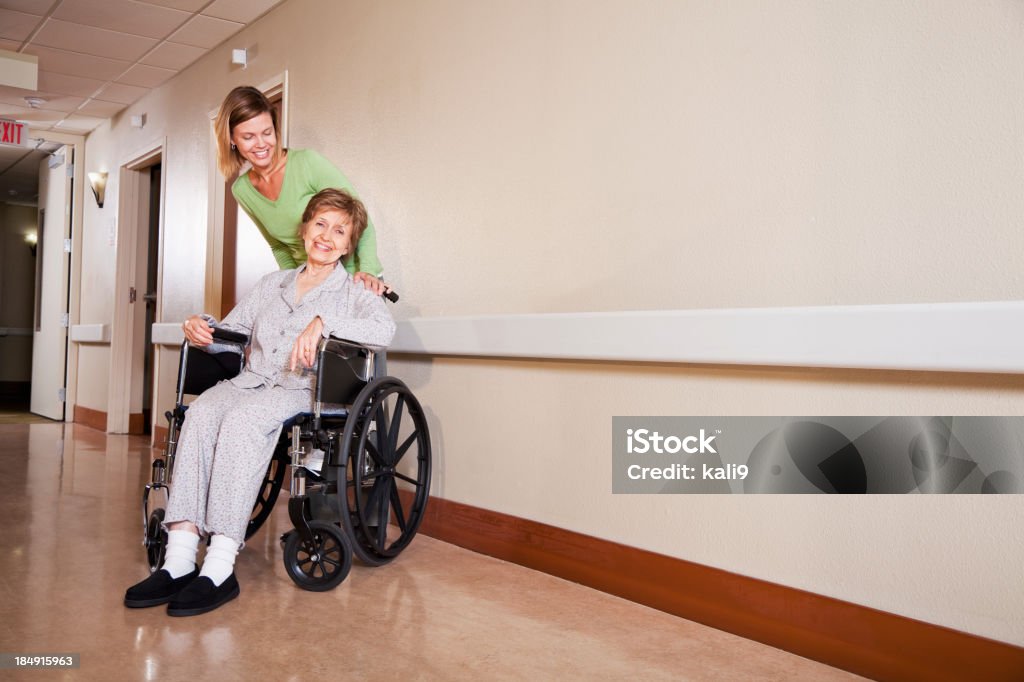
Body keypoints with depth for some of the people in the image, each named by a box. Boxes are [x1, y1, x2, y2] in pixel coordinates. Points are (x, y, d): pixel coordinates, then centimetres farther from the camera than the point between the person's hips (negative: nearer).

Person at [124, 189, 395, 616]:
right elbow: (230, 331, 24)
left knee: (242, 418, -34)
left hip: (303, 391, -4)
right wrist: (201, 326, 2)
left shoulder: (353, 292, 10)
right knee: (202, 410, -29)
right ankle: (179, 560, -33)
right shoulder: (272, 284, 26)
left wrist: (323, 322, -22)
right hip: (251, 381, 4)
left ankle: (220, 568, -37)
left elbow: (384, 329, -11)